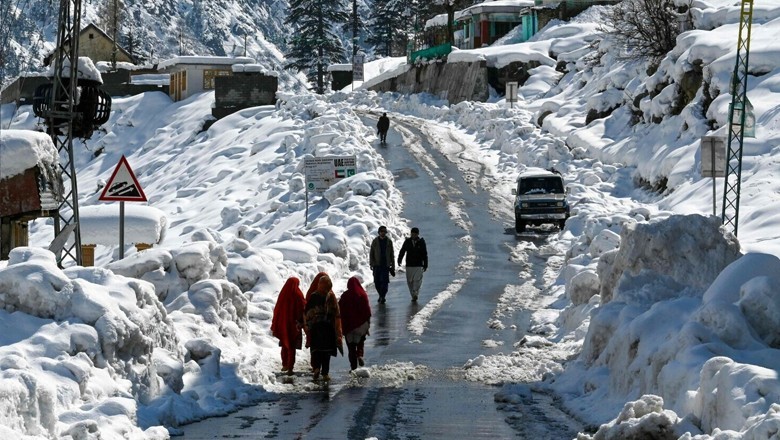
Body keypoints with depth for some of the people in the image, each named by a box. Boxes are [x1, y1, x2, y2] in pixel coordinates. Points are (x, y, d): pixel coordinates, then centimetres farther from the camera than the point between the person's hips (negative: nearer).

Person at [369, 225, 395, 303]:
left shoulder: (389, 241, 5)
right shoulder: (375, 241, 2)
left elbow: (392, 254, 10)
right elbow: (371, 253, 4)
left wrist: (393, 266, 8)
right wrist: (371, 264, -5)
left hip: (386, 265, -1)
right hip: (377, 265, 1)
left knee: (384, 281, -10)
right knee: (377, 282, 5)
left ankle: (382, 297, -5)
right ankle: (381, 295, 26)